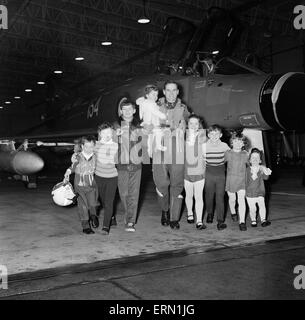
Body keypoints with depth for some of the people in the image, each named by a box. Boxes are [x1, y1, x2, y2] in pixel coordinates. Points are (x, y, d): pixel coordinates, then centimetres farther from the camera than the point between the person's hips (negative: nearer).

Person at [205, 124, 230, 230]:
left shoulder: (224, 146, -4)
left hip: (221, 174, 0)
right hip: (209, 173, 1)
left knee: (220, 197, -4)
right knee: (209, 196, 11)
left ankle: (220, 220, 0)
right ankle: (210, 214, 36)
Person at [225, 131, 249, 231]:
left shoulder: (245, 155, 0)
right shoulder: (228, 153, -2)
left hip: (241, 180, -1)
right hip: (230, 179, 1)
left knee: (241, 200, -11)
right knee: (232, 199, 14)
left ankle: (242, 222, -8)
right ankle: (233, 212, 45)